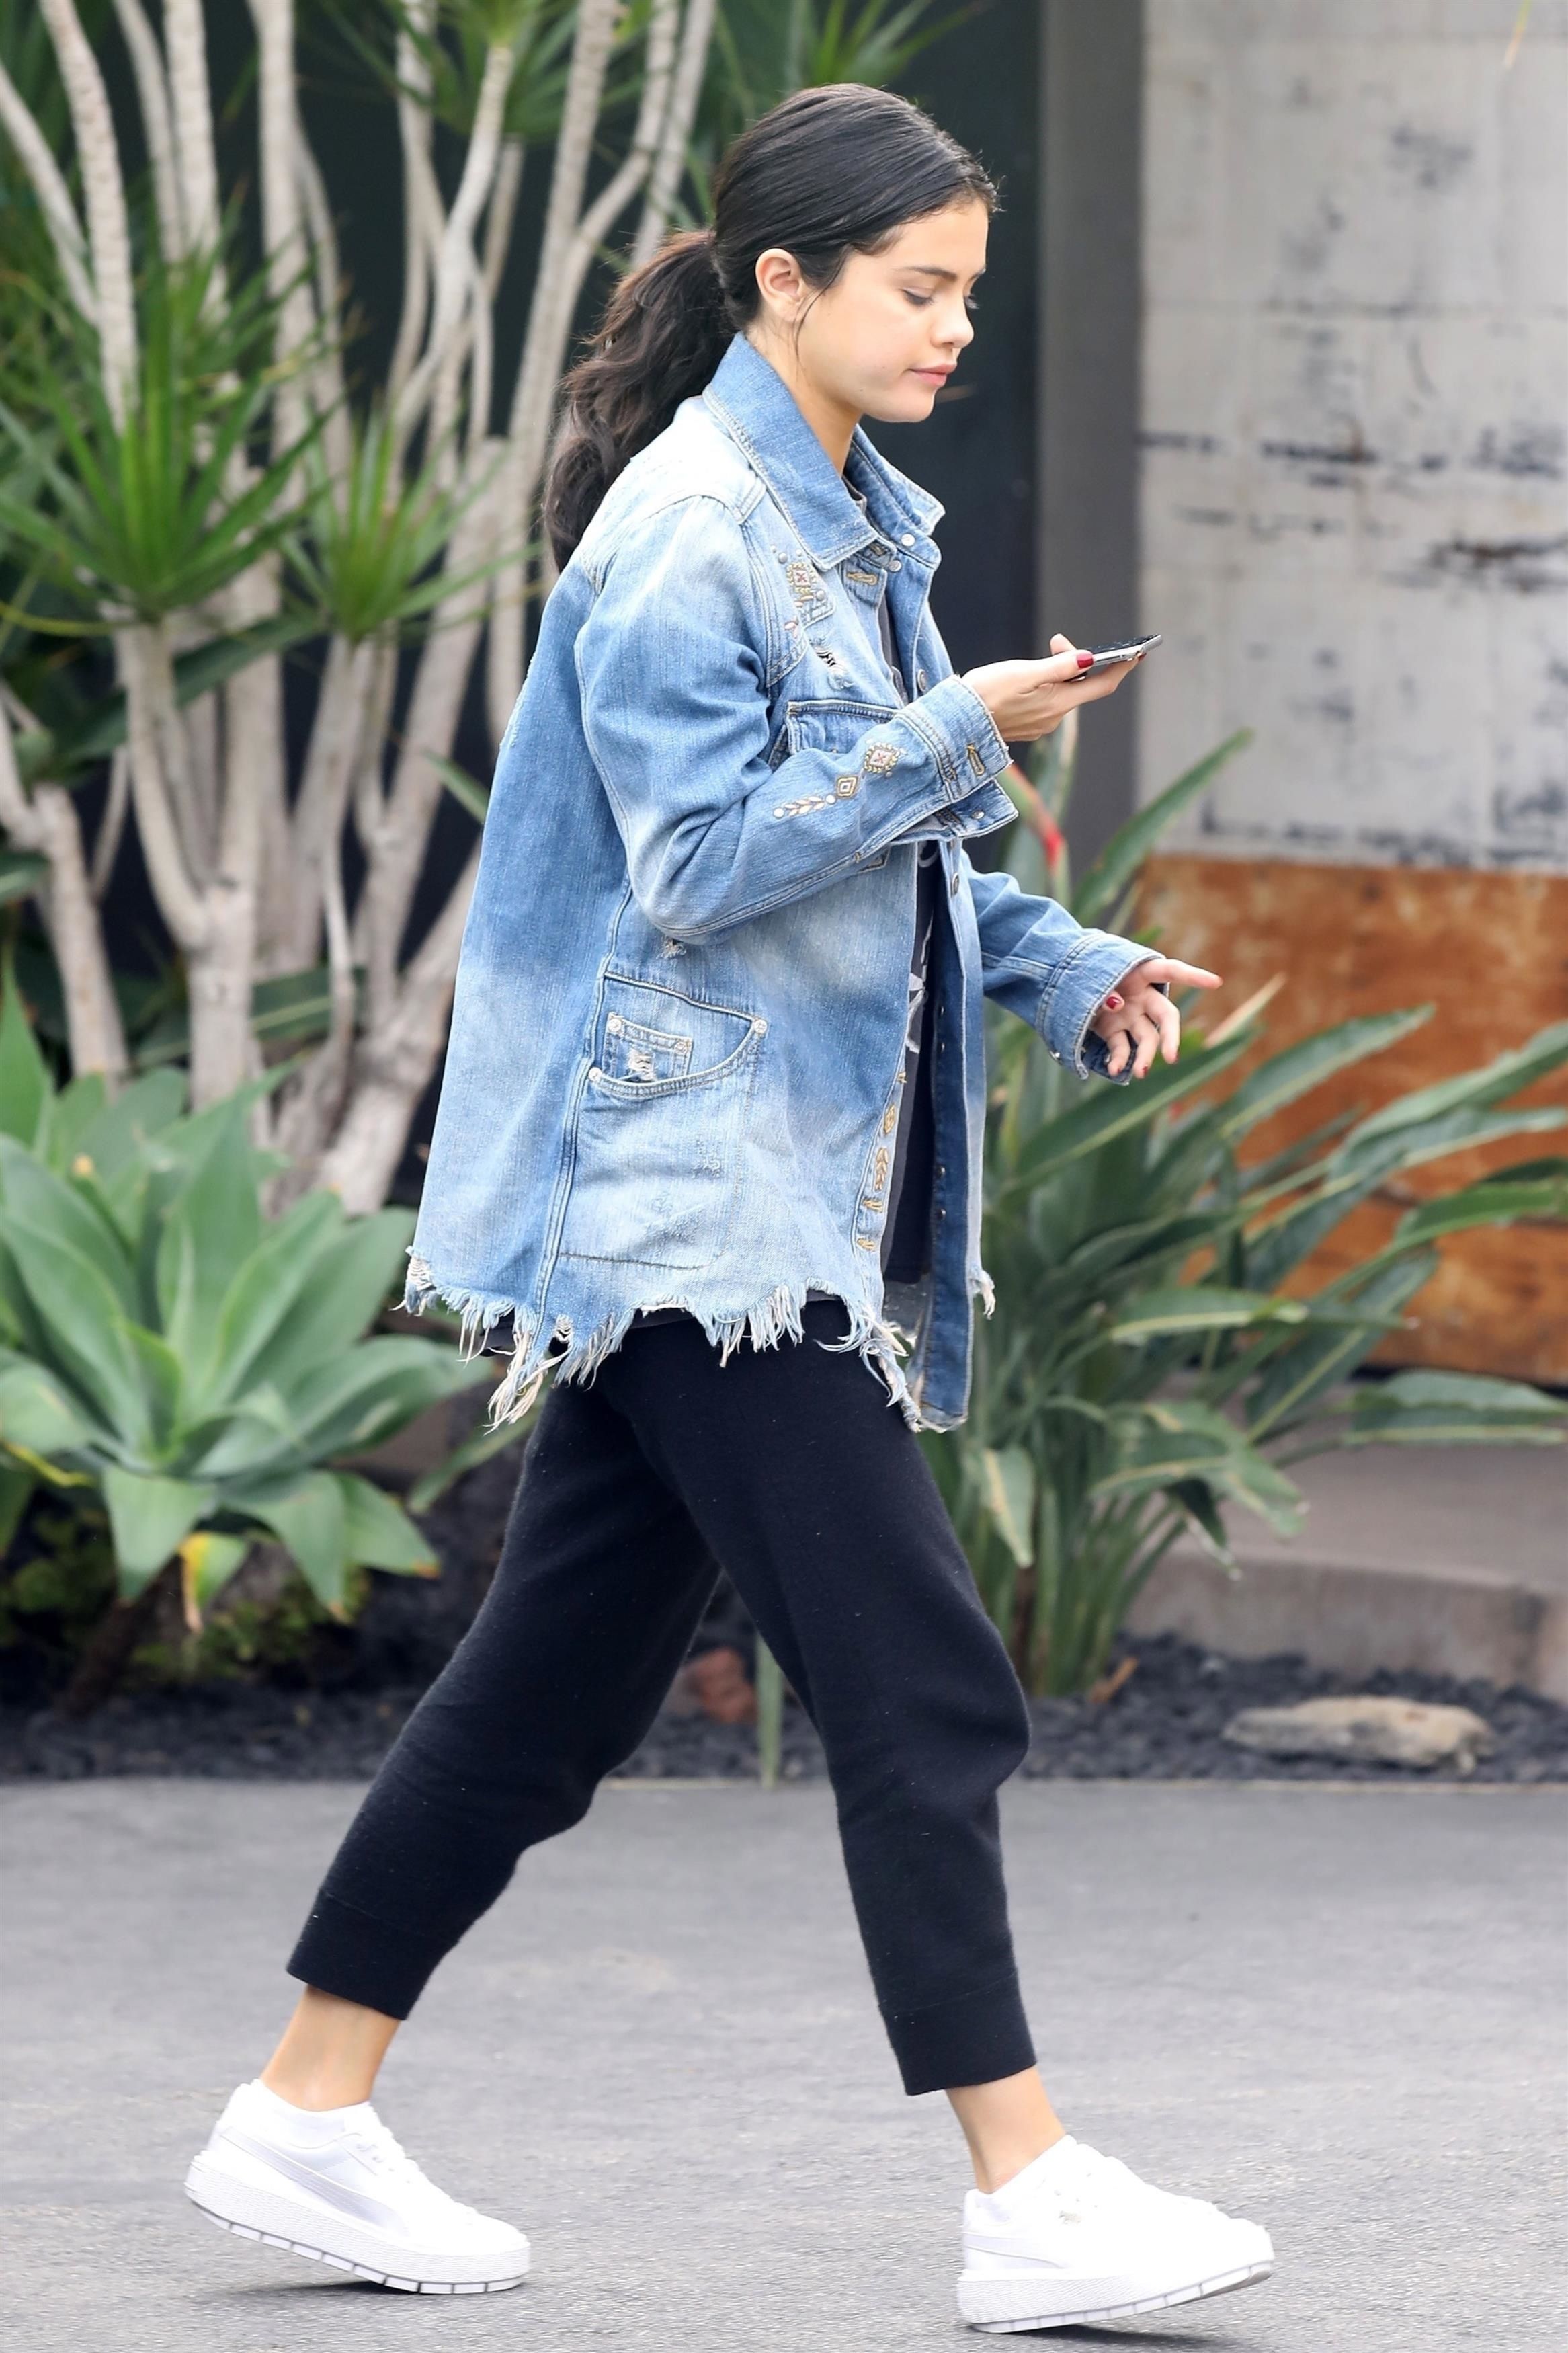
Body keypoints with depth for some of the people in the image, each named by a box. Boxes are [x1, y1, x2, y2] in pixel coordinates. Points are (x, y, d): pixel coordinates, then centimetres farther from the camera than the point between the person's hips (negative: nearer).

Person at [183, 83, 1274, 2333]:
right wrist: (960, 737, -21)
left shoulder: (855, 522, 16)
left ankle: (310, 2113, 19)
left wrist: (1064, 968, 9)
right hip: (698, 1195, -10)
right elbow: (706, 857, -20)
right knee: (921, 1684, -10)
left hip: (789, 1197, 10)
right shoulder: (688, 530, -14)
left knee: (557, 1678, 12)